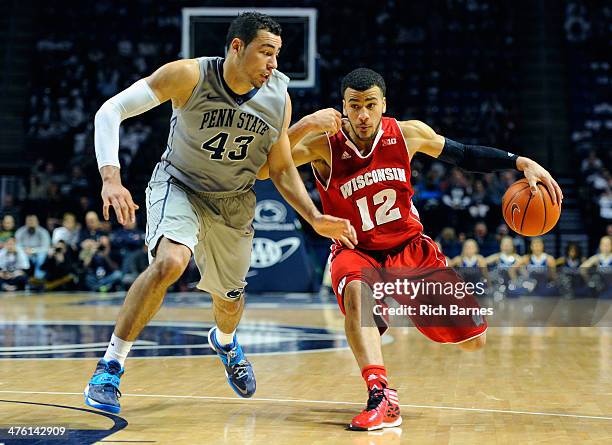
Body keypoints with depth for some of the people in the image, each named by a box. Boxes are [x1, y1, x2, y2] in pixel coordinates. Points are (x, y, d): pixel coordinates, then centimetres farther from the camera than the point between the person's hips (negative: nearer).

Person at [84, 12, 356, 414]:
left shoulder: (278, 98, -15)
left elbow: (282, 169, -1)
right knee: (170, 262, -33)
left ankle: (225, 341, 57)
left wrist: (315, 219, -12)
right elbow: (110, 112, -25)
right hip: (180, 185, -4)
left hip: (234, 201, 4)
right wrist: (111, 178, -38)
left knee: (230, 299, 17)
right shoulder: (189, 76, -26)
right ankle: (110, 367, -20)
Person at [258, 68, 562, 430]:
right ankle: (382, 398, -44)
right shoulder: (323, 146, -18)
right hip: (357, 252, -3)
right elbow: (261, 168, -31)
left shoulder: (408, 133, -9)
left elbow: (465, 155, 6)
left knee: (473, 340, -2)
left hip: (409, 246, 3)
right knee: (355, 291, -41)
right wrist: (304, 125, -43)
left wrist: (522, 162, -4)